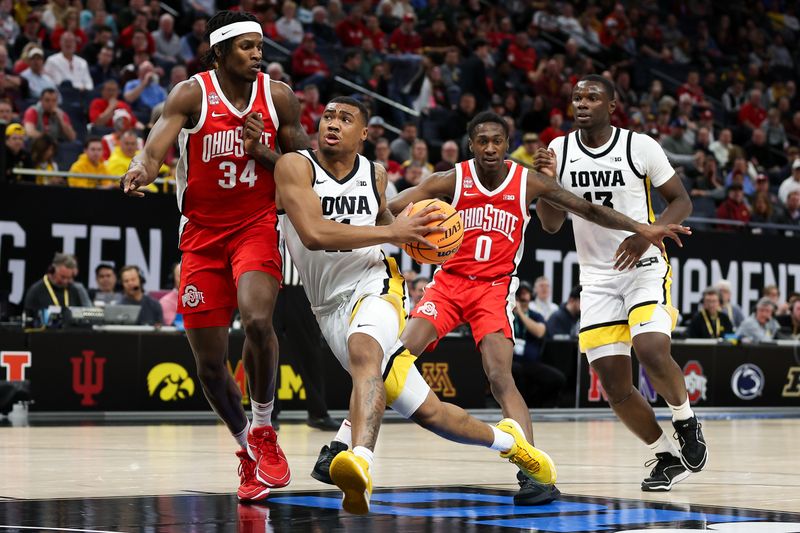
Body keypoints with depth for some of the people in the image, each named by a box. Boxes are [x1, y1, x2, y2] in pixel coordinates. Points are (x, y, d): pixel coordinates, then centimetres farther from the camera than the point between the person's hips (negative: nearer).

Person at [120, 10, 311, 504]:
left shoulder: (279, 97, -1)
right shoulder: (191, 95, -8)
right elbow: (154, 151, -20)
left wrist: (266, 154, -14)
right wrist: (141, 171, -43)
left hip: (257, 226, 0)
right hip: (202, 233, 0)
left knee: (258, 320, -28)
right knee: (209, 360, 2)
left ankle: (264, 429, -7)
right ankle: (247, 447, 25)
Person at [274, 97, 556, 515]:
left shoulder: (374, 174, 7)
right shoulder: (296, 167, -6)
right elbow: (314, 233, -21)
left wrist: (409, 232, 6)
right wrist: (391, 232, -17)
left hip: (373, 286, 0)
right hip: (331, 307, 0)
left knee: (363, 353, -37)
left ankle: (360, 463, -56)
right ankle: (505, 440, 30)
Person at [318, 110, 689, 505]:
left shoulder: (527, 183, -4)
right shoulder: (451, 181, -7)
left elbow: (588, 209, 4)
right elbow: (388, 210, -11)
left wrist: (640, 228, 0)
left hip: (494, 288, -1)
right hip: (449, 282, 1)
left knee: (500, 377, -20)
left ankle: (532, 473, -25)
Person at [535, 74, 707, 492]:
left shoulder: (640, 147, -7)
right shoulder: (560, 151, 2)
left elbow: (681, 201, -1)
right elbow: (552, 224, 6)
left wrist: (647, 234, -19)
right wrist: (546, 182, -13)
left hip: (644, 267, -4)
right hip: (596, 277, 4)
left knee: (651, 350, -27)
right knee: (614, 384, -2)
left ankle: (686, 422, 1)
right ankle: (667, 457, 17)